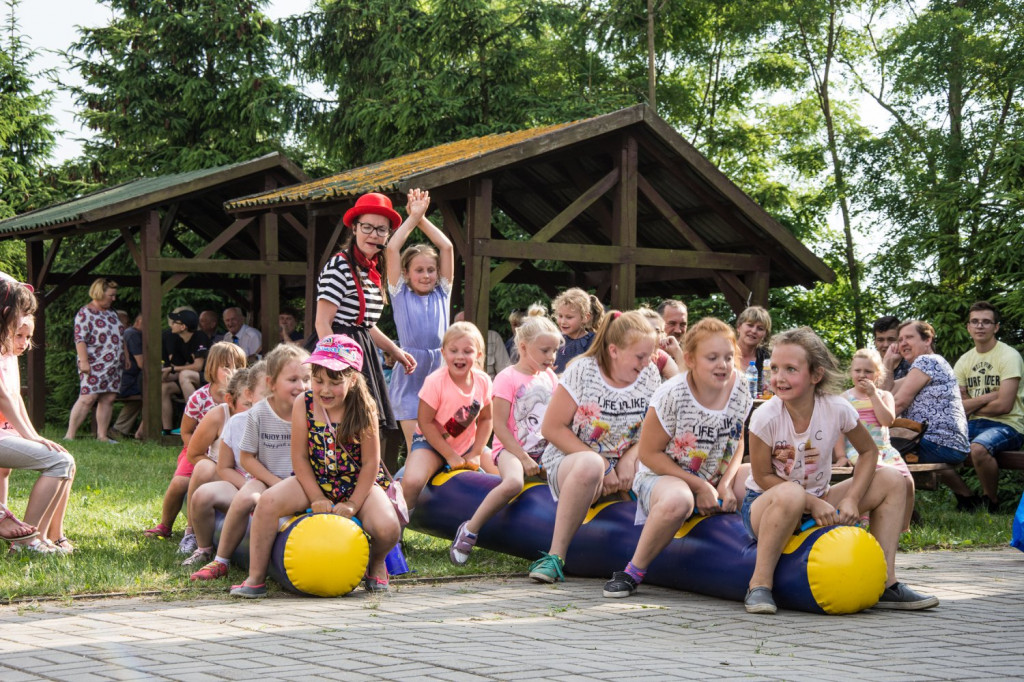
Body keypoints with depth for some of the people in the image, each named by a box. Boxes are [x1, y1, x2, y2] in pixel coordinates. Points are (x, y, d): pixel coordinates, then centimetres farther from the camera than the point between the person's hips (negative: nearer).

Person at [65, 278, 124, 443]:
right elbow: (80, 339, -15)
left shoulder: (111, 312, 16)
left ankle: (102, 435, 7)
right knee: (88, 397, -13)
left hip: (113, 365, 8)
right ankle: (70, 435, -11)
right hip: (94, 365, -8)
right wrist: (84, 361, -22)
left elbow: (119, 337, 25)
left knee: (108, 398, 3)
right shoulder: (85, 313, -8)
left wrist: (125, 357, 21)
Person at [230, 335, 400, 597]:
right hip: (315, 481, 2)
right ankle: (256, 578, -13)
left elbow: (370, 463, -12)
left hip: (358, 483, -2)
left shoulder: (363, 409, -16)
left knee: (387, 528, -29)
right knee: (268, 502, -25)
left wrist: (353, 504, -17)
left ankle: (376, 563, 9)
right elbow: (299, 458, -7)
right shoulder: (304, 404, -11)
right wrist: (317, 499, -15)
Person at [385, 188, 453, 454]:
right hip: (409, 375, -2)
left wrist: (423, 219, 9)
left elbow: (447, 247, 7)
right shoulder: (401, 295, 8)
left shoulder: (442, 294, 12)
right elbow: (392, 249, 1)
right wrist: (412, 218, 7)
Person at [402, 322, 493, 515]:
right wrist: (450, 456, -18)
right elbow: (425, 422, -19)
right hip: (431, 442, -5)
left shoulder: (483, 381, -9)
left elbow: (486, 419, 2)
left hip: (467, 444, 5)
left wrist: (476, 454, -9)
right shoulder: (435, 382, -23)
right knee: (412, 481, -32)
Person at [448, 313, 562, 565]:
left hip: (543, 450, 6)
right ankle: (469, 530, -21)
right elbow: (499, 426, -11)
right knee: (513, 482, -37)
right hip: (511, 448, -6)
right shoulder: (507, 378, -7)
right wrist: (524, 459, -16)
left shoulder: (549, 376, 13)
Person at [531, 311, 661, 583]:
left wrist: (629, 460, -17)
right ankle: (555, 555, -33)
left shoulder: (650, 376, 3)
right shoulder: (583, 371, -10)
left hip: (624, 465, 4)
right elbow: (552, 427, -12)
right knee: (589, 466, -40)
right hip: (570, 458, -4)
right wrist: (601, 464, -18)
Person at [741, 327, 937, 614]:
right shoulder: (765, 418, -22)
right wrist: (812, 503, -24)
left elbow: (868, 452, 1)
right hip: (764, 505, -5)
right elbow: (763, 477, -15)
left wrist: (851, 499, -14)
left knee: (891, 480, -7)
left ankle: (884, 584, -7)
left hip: (817, 504, 5)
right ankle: (759, 584, -28)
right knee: (791, 494, -41)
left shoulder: (837, 409, -14)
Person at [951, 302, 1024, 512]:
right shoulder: (964, 361, 11)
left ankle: (992, 503, -11)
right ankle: (969, 501, 0)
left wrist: (971, 405, -1)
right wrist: (990, 396, -12)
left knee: (978, 448, -37)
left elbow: (1004, 405, -16)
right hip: (975, 425, 7)